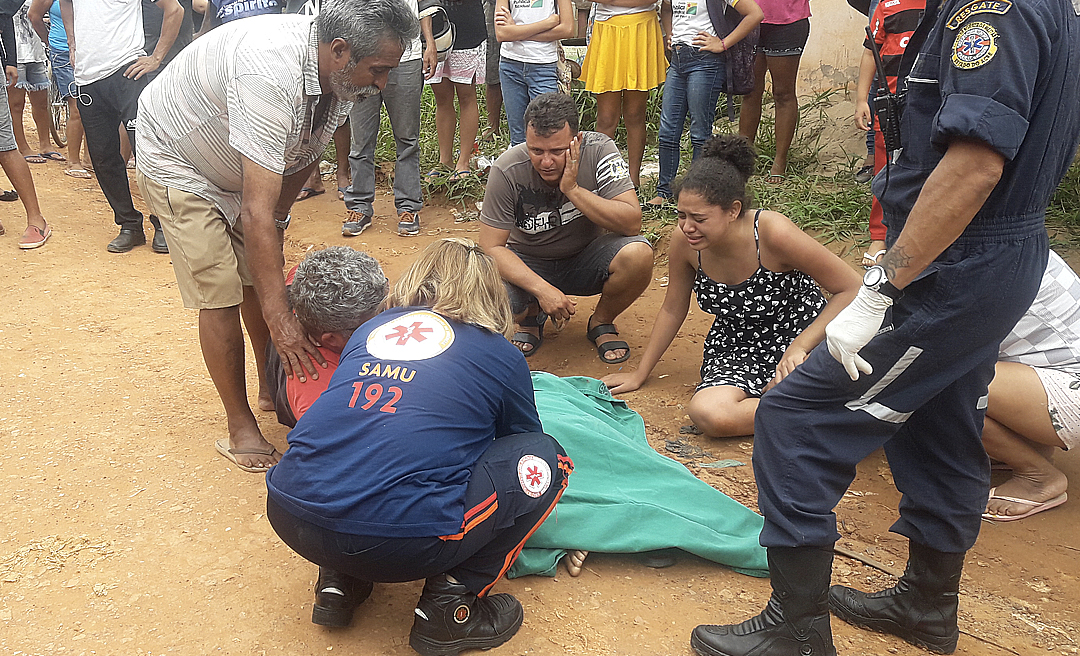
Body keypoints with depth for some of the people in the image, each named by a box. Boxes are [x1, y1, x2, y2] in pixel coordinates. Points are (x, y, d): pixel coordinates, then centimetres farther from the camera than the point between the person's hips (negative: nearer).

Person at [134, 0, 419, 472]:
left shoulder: (341, 74, -17)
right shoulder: (271, 72, -43)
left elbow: (303, 157, 1)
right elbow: (257, 212, -44)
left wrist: (275, 225, 3)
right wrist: (280, 318, -43)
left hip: (241, 167, 7)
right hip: (177, 162, -7)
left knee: (258, 279, 9)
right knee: (220, 294, -10)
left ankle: (272, 388, 28)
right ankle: (240, 428, 4)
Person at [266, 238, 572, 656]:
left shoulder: (369, 329, 22)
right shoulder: (502, 358, 12)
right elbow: (523, 447, 30)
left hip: (288, 517, 6)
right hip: (400, 545, -5)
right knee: (545, 459, 12)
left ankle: (338, 580, 21)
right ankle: (450, 602, 8)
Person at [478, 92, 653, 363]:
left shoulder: (599, 150, -21)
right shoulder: (507, 170, -22)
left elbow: (632, 223, -26)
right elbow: (492, 247, -19)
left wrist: (573, 189, -34)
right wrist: (542, 289, -32)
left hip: (587, 259, 1)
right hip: (529, 265, 0)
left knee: (638, 253, -31)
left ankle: (601, 322, 1)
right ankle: (531, 317, 9)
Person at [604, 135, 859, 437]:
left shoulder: (772, 232, -25)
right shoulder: (684, 242, -13)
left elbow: (852, 289, -16)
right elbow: (673, 309, 6)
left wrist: (799, 346, -25)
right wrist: (640, 374, 13)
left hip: (802, 335, -3)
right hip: (736, 347, 4)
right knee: (708, 414, -30)